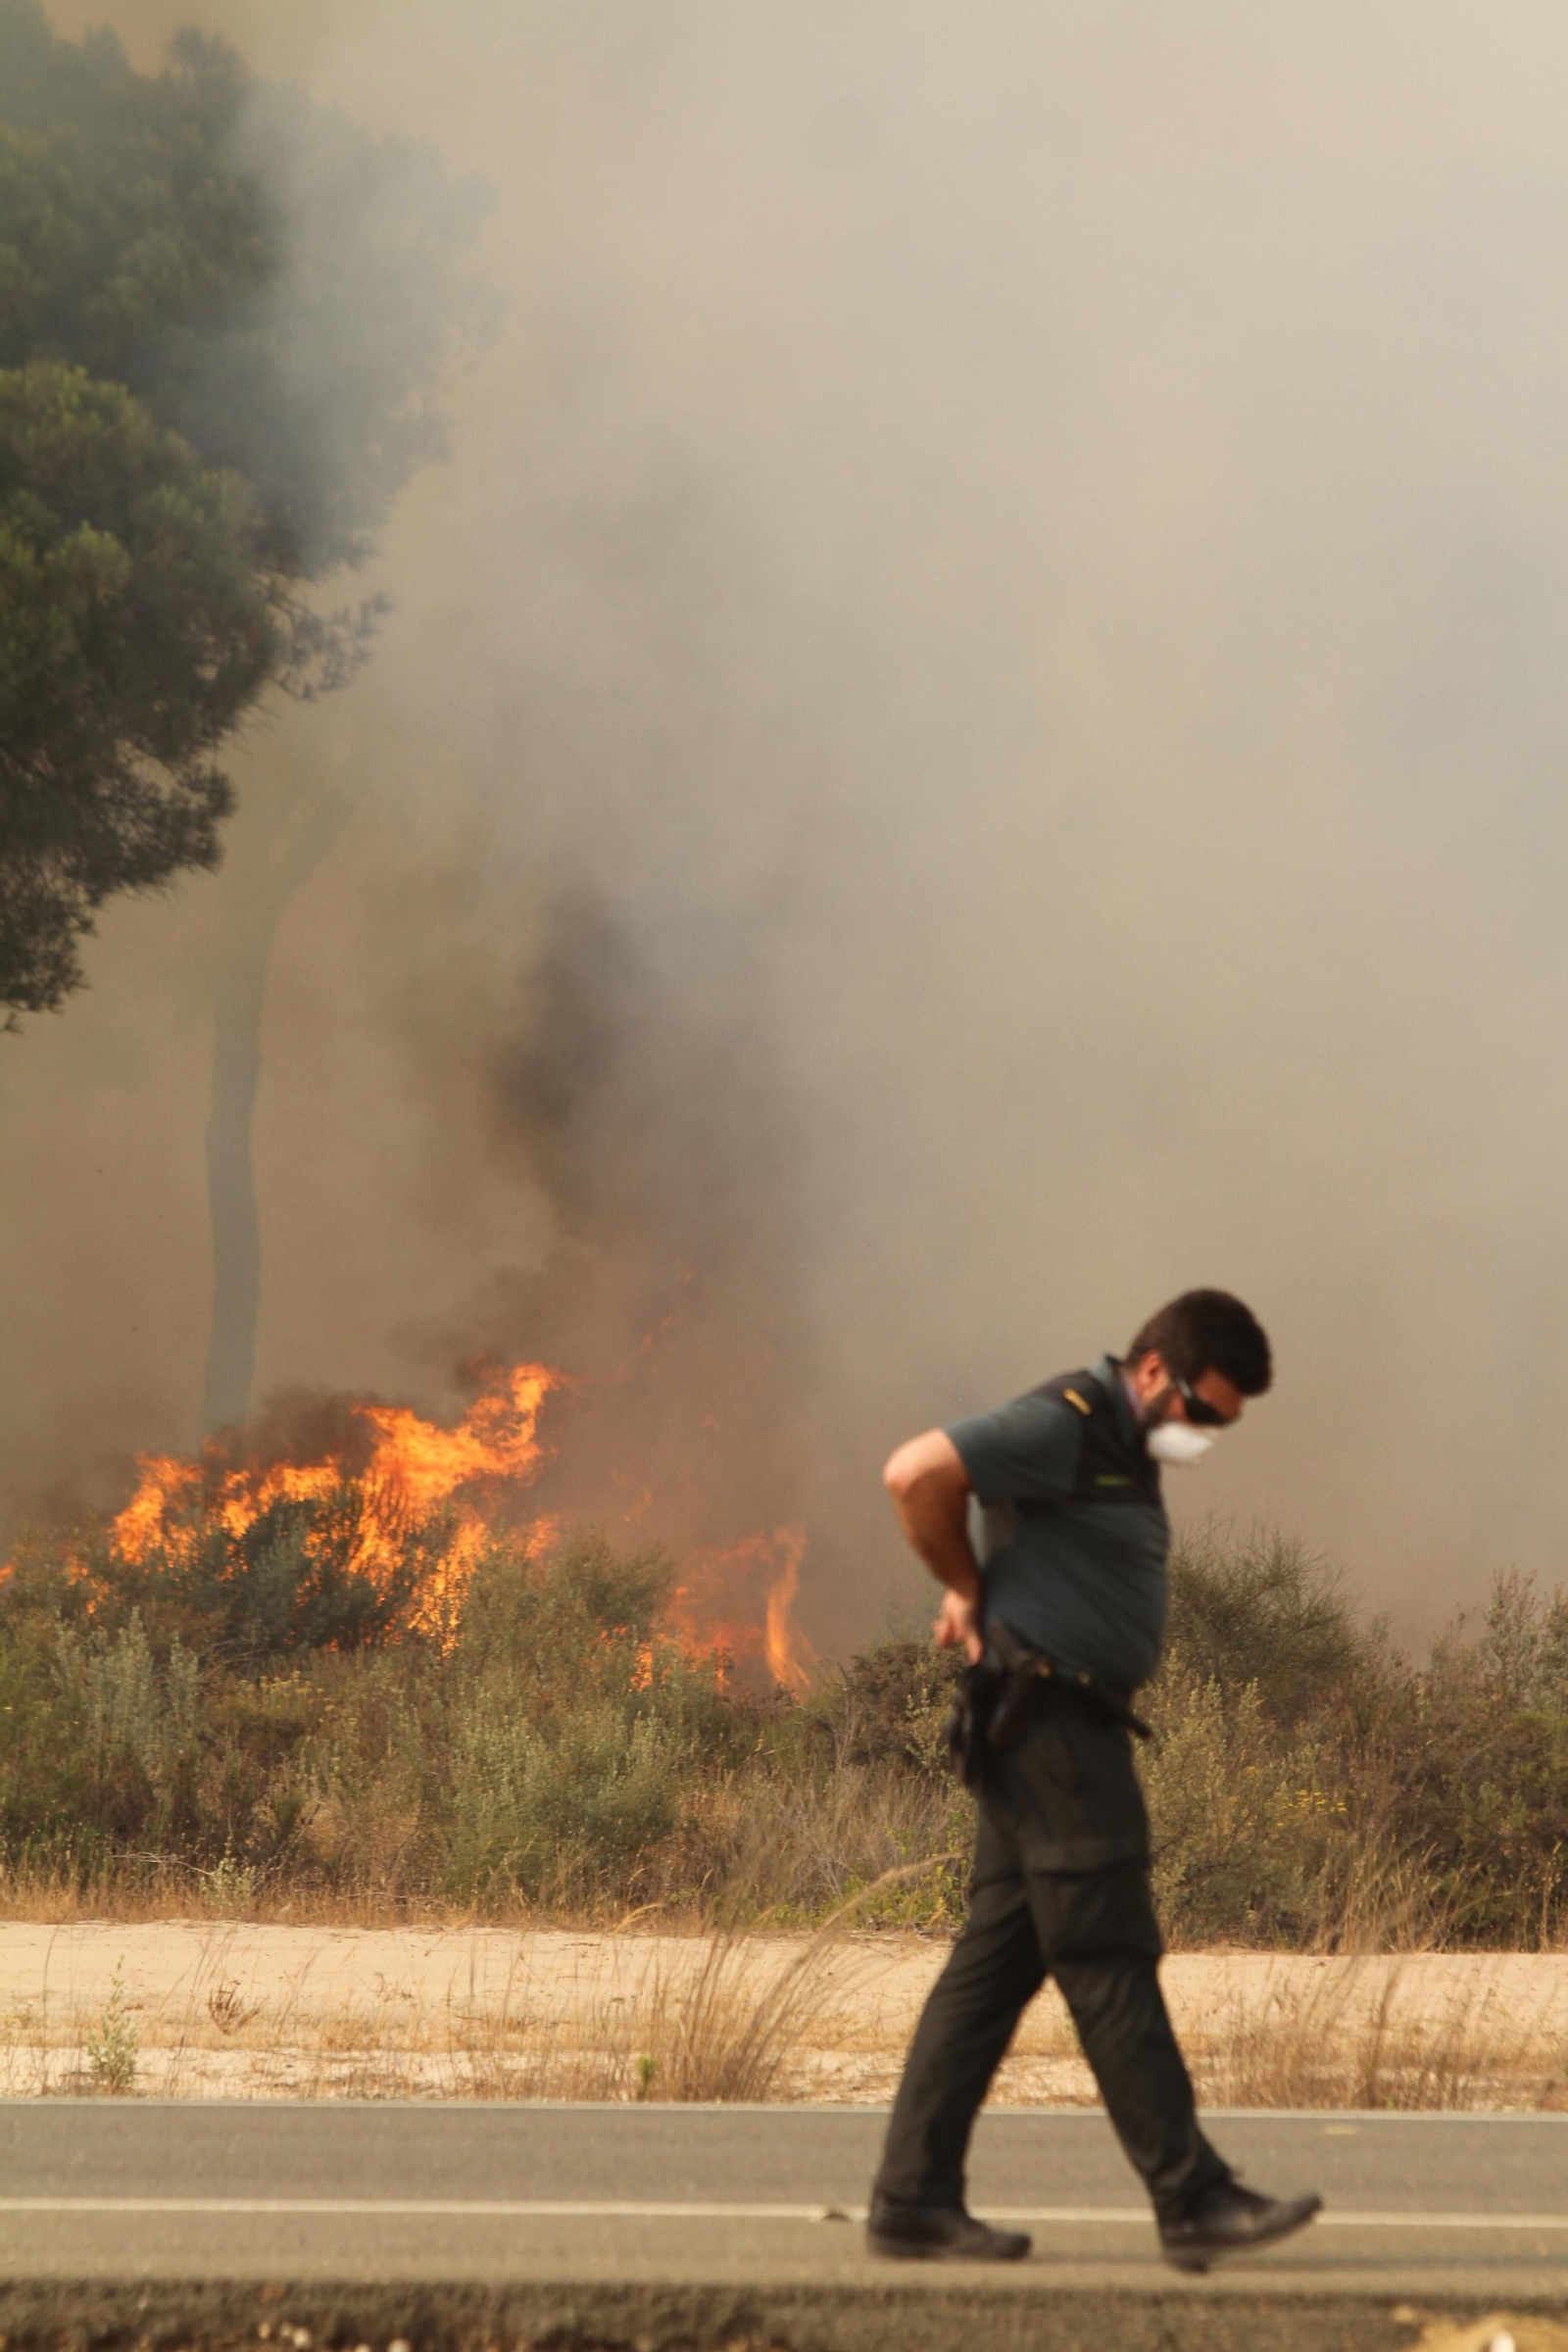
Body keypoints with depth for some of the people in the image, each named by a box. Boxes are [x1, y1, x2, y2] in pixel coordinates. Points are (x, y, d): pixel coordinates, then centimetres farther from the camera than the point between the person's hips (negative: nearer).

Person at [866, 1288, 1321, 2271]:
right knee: (1110, 1968, -8)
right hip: (1049, 1720, -10)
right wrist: (968, 1586, -8)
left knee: (995, 1963, 7)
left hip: (1075, 1729, 10)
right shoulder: (1065, 1424, -12)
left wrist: (972, 1595, 12)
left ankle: (915, 2198, 7)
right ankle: (1194, 2198, -6)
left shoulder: (1124, 1446, 19)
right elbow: (916, 1472, -22)